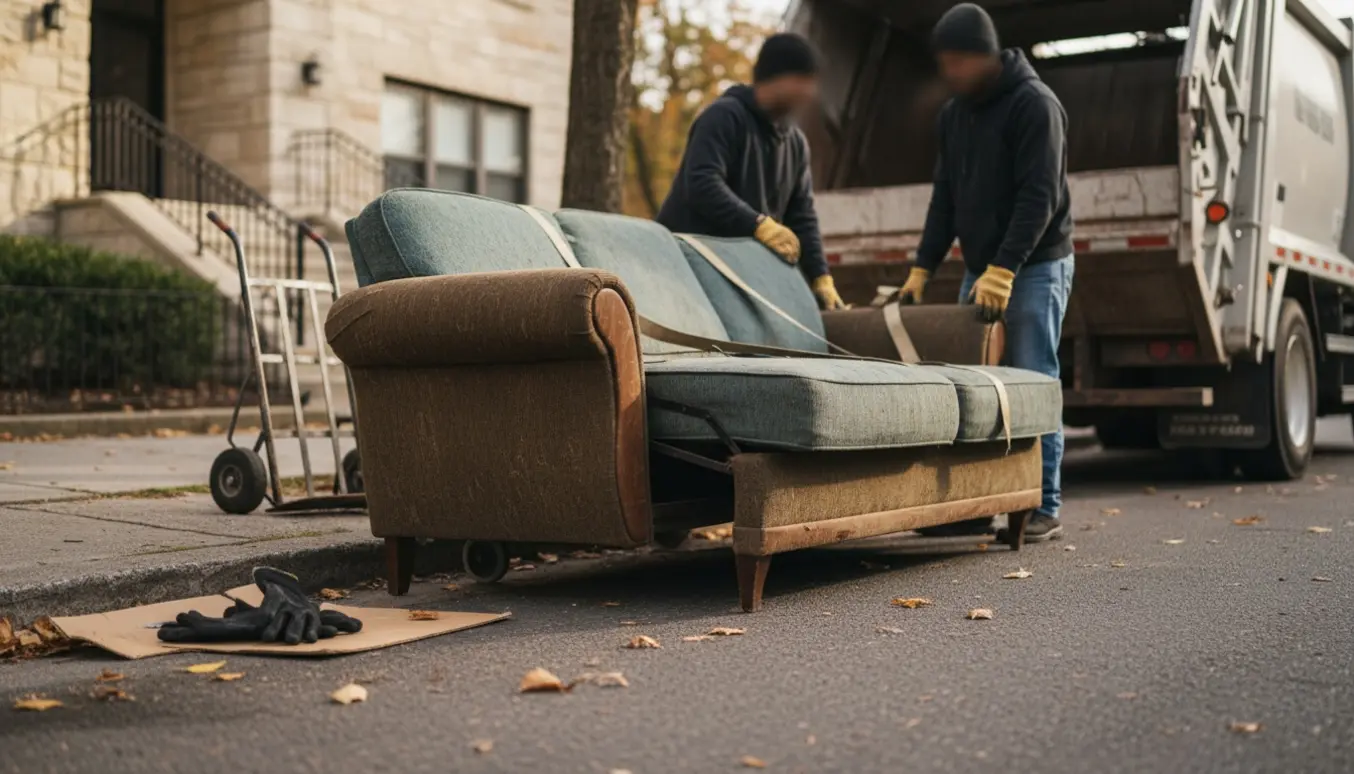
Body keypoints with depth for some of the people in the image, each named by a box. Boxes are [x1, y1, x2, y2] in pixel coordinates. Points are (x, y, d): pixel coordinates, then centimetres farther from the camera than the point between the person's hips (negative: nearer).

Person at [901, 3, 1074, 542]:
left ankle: (1044, 509, 0)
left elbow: (1039, 198, -20)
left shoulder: (1035, 104, -13)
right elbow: (945, 197, 14)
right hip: (980, 271, 7)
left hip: (1035, 269, -7)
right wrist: (923, 268, 7)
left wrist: (1002, 270, -26)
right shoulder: (954, 113, 11)